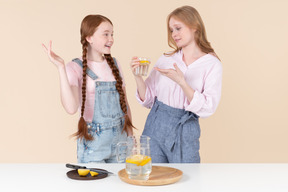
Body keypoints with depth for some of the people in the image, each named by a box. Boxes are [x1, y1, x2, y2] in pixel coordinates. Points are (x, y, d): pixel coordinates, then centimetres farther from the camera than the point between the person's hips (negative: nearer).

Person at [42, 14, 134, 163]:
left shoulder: (114, 64, 6)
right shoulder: (76, 67, -10)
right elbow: (71, 108, -26)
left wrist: (131, 136, 10)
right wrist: (61, 68, -28)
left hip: (120, 136, 5)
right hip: (93, 141, -5)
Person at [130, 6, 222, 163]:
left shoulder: (212, 64, -4)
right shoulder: (165, 59, 5)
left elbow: (207, 108, -14)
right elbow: (148, 100, 6)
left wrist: (181, 81, -24)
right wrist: (138, 76, -10)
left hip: (185, 133, -2)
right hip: (155, 127, 3)